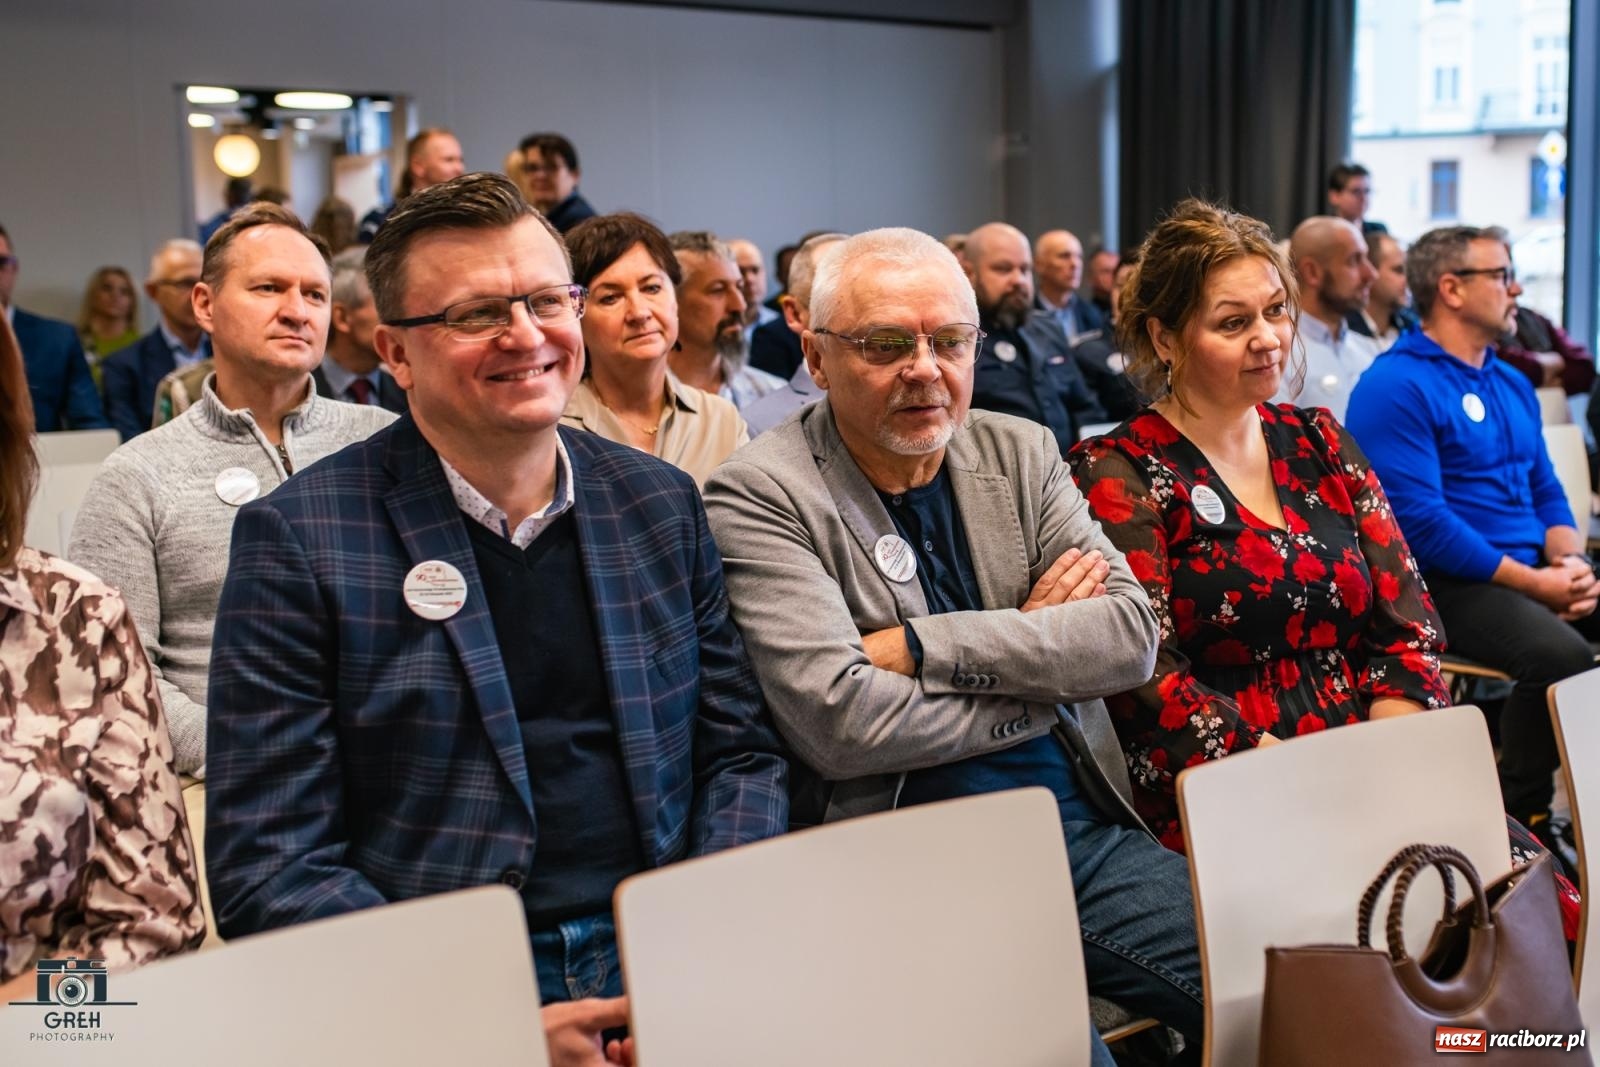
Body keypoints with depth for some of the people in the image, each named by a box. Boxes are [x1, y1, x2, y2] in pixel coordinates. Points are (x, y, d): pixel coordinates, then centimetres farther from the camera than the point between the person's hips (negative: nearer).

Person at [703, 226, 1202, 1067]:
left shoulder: (1021, 453, 10)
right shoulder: (759, 494, -6)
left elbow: (1130, 635, -1)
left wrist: (921, 647, -12)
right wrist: (1035, 655, -4)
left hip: (1083, 830, 5)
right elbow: (839, 721, -17)